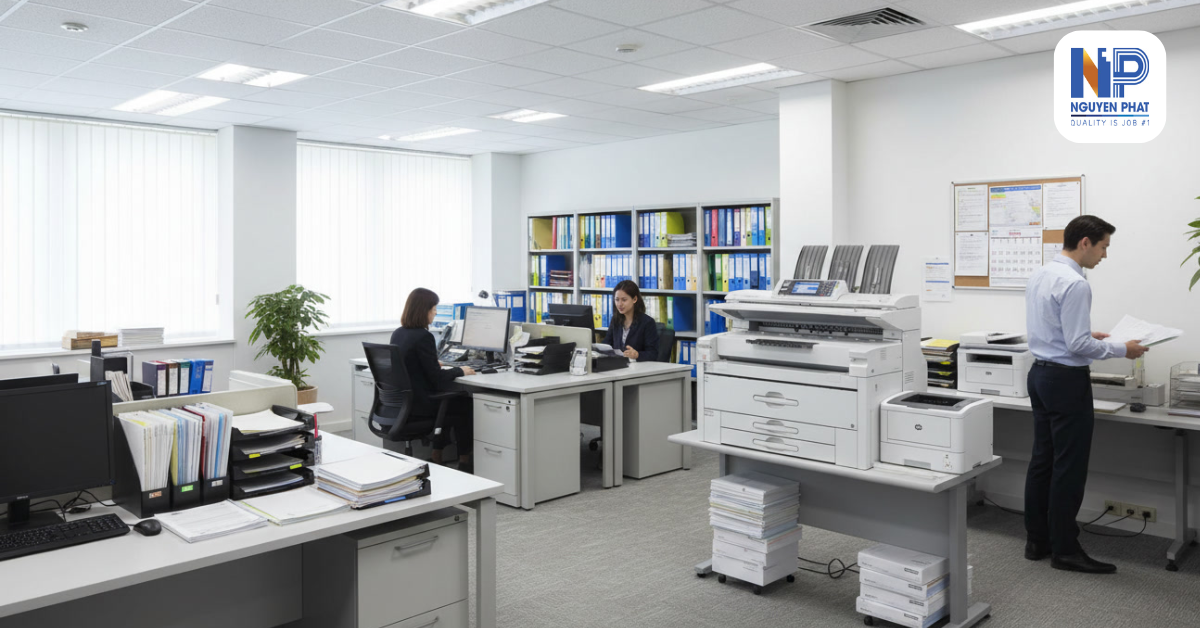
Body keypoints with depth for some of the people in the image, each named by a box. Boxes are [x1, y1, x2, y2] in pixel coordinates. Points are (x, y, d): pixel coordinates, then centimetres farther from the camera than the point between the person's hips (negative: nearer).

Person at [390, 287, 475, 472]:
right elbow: (437, 379, -19)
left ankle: (436, 456, 27)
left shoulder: (397, 333, 4)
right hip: (418, 405, -8)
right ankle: (464, 462, 24)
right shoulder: (423, 337, -21)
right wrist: (460, 370, -2)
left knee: (453, 399, 27)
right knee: (466, 404, 14)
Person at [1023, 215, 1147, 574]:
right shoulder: (1074, 284, -19)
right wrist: (1121, 350, -9)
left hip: (1040, 372, 9)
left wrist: (1086, 334, 20)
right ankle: (1064, 550, 8)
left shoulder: (1039, 276, 9)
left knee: (1042, 459, 13)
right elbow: (1077, 346, -21)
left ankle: (1036, 540, 21)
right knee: (1069, 467, -1)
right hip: (1066, 380, -9)